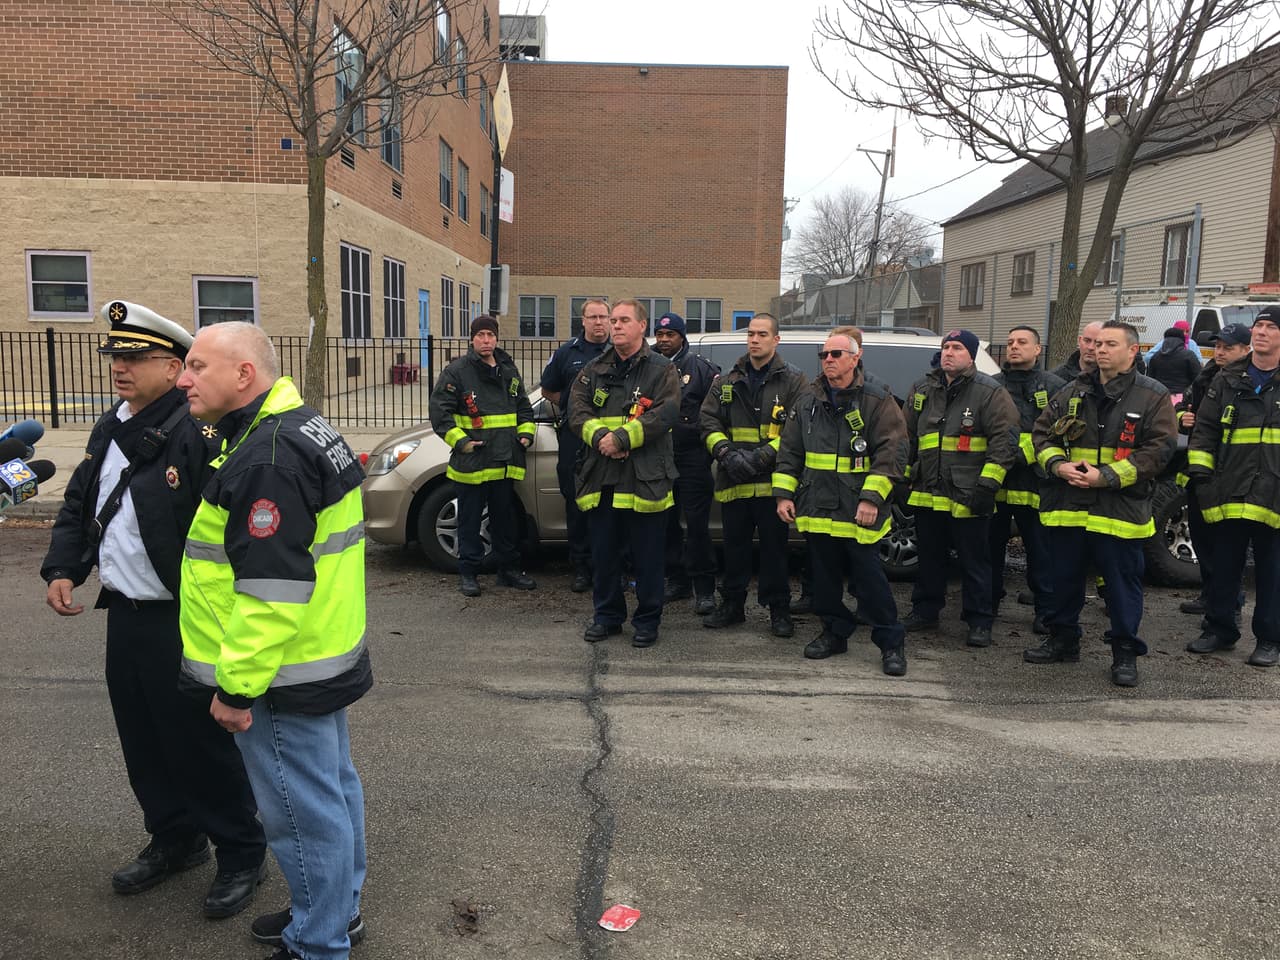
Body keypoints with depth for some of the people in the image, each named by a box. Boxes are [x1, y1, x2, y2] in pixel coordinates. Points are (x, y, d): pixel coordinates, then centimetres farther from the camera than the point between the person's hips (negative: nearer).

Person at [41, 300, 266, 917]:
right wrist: (62, 568, 7)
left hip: (180, 624, -8)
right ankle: (175, 839, 40)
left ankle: (241, 853, 25)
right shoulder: (110, 428, 10)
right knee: (144, 743, 20)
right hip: (124, 615, 9)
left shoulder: (199, 432, -20)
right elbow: (78, 504, 21)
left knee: (200, 744, 5)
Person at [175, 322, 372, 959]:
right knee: (332, 787, 22)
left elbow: (271, 589, -27)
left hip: (281, 674, -10)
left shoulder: (265, 459, -23)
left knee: (303, 811, 5)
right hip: (324, 659, 11)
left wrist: (236, 686, -19)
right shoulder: (305, 429, 10)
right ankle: (337, 909, 39)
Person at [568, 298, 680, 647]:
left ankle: (648, 621, 19)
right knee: (603, 553, 12)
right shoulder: (594, 370, 13)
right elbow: (577, 411, 3)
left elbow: (665, 415, -13)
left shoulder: (661, 369, 0)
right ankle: (607, 615, 28)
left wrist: (621, 438, -19)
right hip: (601, 477, 4)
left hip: (646, 478, -4)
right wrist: (600, 436, -16)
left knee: (648, 557, 5)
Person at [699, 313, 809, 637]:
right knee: (734, 547, 12)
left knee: (774, 548, 4)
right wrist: (726, 452, -13)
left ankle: (779, 609, 16)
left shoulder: (793, 382, 1)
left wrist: (763, 455, -19)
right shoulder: (727, 383, 13)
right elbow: (709, 422, 6)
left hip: (773, 481, -3)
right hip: (733, 481, 4)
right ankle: (732, 604, 26)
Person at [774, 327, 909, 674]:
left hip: (858, 511, -5)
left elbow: (892, 453, -11)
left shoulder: (877, 400, -5)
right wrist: (784, 493, 6)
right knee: (825, 576, 13)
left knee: (869, 578, 0)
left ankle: (891, 642, 12)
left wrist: (871, 497, -18)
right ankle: (835, 632, 29)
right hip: (817, 508, 5)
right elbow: (789, 451, 13)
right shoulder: (809, 401, 10)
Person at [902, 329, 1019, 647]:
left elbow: (1004, 440, -10)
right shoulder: (923, 390, 12)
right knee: (929, 557, 16)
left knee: (975, 561, 3)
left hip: (968, 498, -5)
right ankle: (925, 610, 29)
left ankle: (979, 622, 13)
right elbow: (908, 436, 21)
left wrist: (987, 484, -16)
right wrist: (905, 476, 18)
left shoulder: (991, 393, -5)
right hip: (927, 494, 5)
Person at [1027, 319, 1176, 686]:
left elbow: (1160, 448, -9)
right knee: (1064, 577, 14)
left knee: (1123, 583, 5)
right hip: (1067, 506, 4)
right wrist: (1058, 464, -9)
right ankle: (1062, 639, 30)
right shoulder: (1073, 392, 10)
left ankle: (1125, 653, 18)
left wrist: (1106, 476, -17)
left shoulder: (1153, 395, -1)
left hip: (1120, 510, -4)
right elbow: (1041, 432, 11)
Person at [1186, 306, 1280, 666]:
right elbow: (1205, 428, 9)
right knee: (1223, 567, 11)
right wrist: (1199, 471, -3)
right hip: (1229, 493, 2)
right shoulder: (1228, 379, 8)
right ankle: (1220, 629, 24)